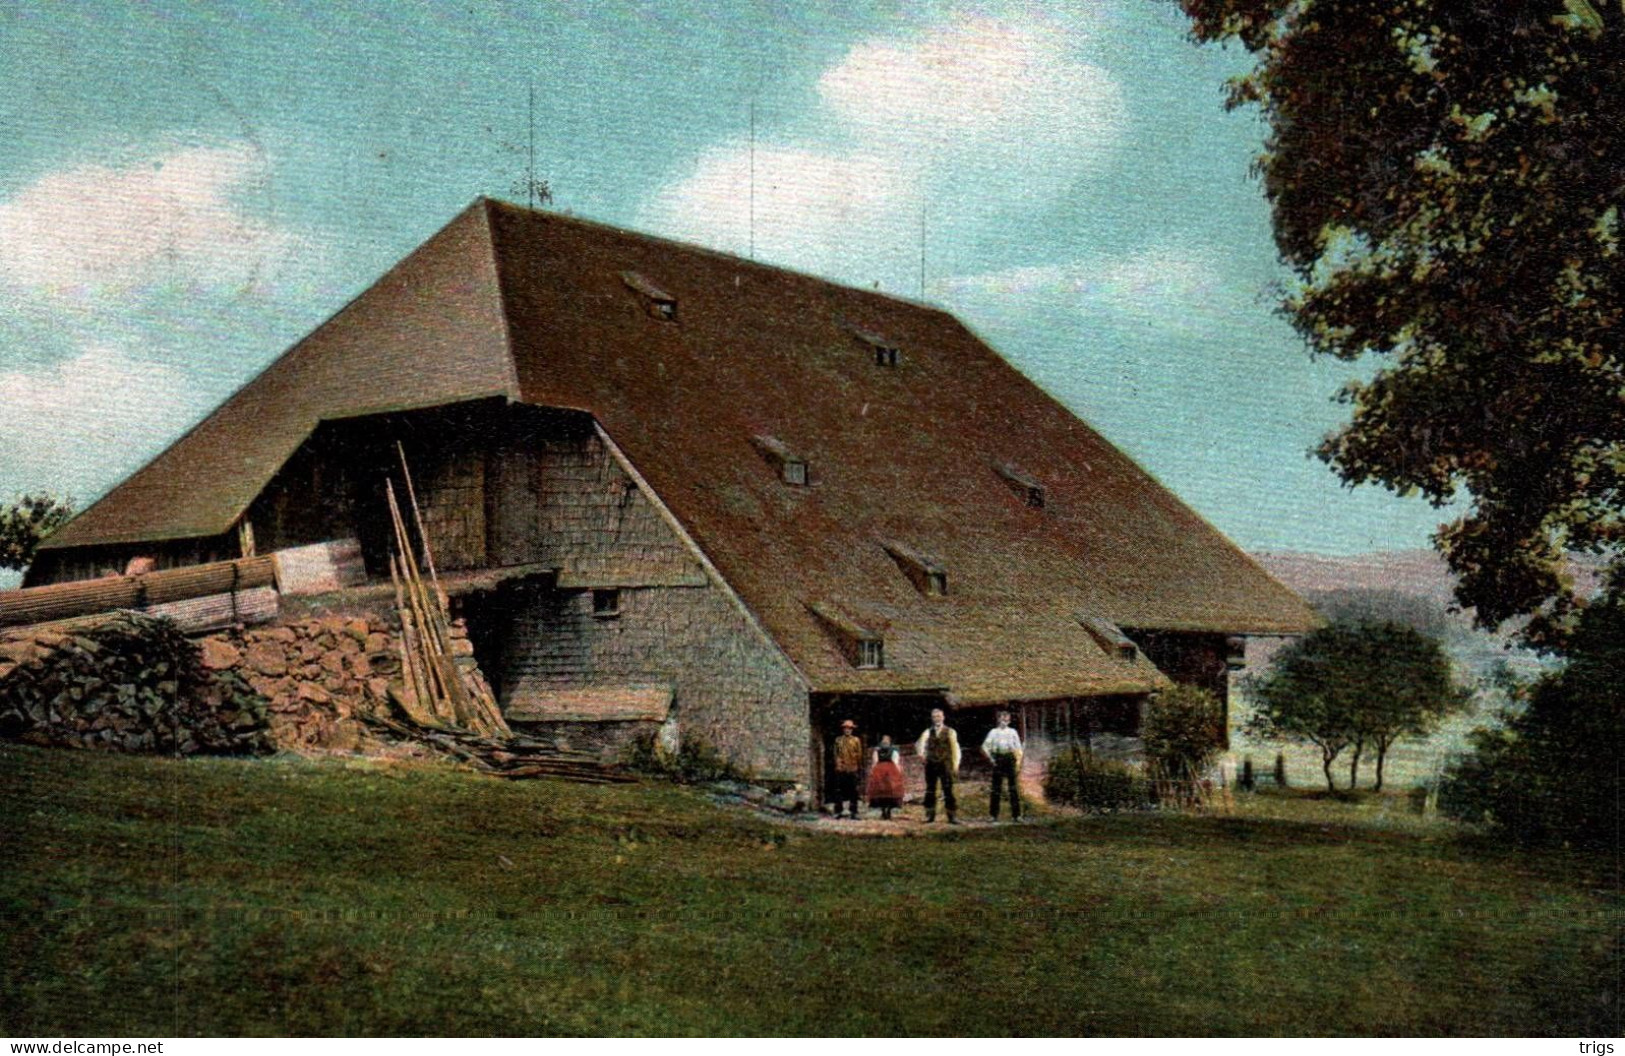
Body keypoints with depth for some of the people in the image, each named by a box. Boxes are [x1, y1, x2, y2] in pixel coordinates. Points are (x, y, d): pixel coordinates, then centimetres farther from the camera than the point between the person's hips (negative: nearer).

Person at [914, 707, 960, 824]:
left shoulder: (950, 732, 4)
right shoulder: (928, 732, 11)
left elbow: (955, 748, 1)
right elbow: (921, 742, -6)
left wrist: (955, 764, -7)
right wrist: (921, 752, -27)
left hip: (945, 764, -3)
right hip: (931, 764, 3)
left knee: (948, 791, -6)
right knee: (930, 790, 5)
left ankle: (952, 816, -5)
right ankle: (930, 815, 11)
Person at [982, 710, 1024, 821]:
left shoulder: (1012, 732, 13)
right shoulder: (993, 732, 11)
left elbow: (1018, 748, 11)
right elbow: (985, 746, 9)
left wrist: (1018, 762, 1)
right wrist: (991, 759, -1)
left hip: (1010, 758, 0)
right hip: (998, 758, 0)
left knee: (1013, 787, -2)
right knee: (996, 787, 1)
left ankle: (1016, 815, -1)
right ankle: (994, 815, 5)